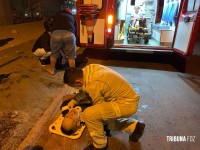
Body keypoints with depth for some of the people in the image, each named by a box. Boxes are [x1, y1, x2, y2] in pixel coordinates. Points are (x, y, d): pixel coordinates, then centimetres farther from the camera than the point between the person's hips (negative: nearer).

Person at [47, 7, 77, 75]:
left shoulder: (56, 15, 34)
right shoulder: (72, 17, 34)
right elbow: (75, 30, 31)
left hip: (56, 33, 1)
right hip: (69, 34, 0)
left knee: (54, 53, 20)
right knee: (71, 56, 14)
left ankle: (52, 69, 36)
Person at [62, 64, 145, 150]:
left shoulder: (93, 85, -28)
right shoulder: (88, 69, -3)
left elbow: (99, 105, -11)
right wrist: (75, 100, 10)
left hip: (126, 104, -10)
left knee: (89, 114, -21)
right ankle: (134, 126, 26)